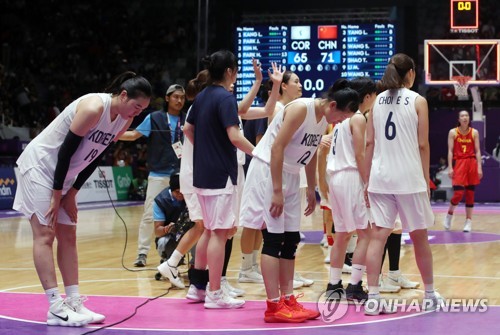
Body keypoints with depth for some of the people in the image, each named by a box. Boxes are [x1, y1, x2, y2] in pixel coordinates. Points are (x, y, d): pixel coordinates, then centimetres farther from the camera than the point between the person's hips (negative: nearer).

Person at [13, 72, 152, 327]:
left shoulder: (124, 120, 0)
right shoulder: (94, 107, -26)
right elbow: (66, 149, -24)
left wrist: (71, 193, 5)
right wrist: (57, 195, -19)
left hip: (64, 173, 9)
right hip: (40, 164, -9)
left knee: (68, 237, 6)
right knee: (45, 234, -10)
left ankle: (74, 304, 8)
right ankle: (56, 309, -13)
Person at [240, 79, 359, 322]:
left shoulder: (325, 119, 7)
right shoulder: (301, 109, -20)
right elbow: (277, 148, -23)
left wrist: (311, 189, 22)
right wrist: (276, 191, -24)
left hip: (289, 175, 9)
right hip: (268, 171, -9)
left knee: (290, 241, 9)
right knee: (273, 240, -9)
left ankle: (288, 301, 15)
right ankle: (274, 307, -7)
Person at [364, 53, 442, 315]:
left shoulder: (377, 100, 8)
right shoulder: (417, 101, -1)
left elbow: (369, 143, 7)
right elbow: (422, 145, -3)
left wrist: (367, 180, 11)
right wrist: (426, 178, 5)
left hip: (379, 176, 3)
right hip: (408, 176, -3)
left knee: (378, 235, 0)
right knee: (419, 237, 10)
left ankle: (372, 299, -7)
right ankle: (429, 296, 22)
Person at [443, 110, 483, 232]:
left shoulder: (474, 132, 5)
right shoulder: (453, 132, 1)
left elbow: (477, 151, 4)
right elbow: (450, 151, -1)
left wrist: (479, 167, -5)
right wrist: (450, 168, -9)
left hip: (471, 164, 2)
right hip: (458, 163, -2)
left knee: (470, 193, 3)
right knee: (458, 193, -11)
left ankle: (468, 221, 10)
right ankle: (449, 214, 15)